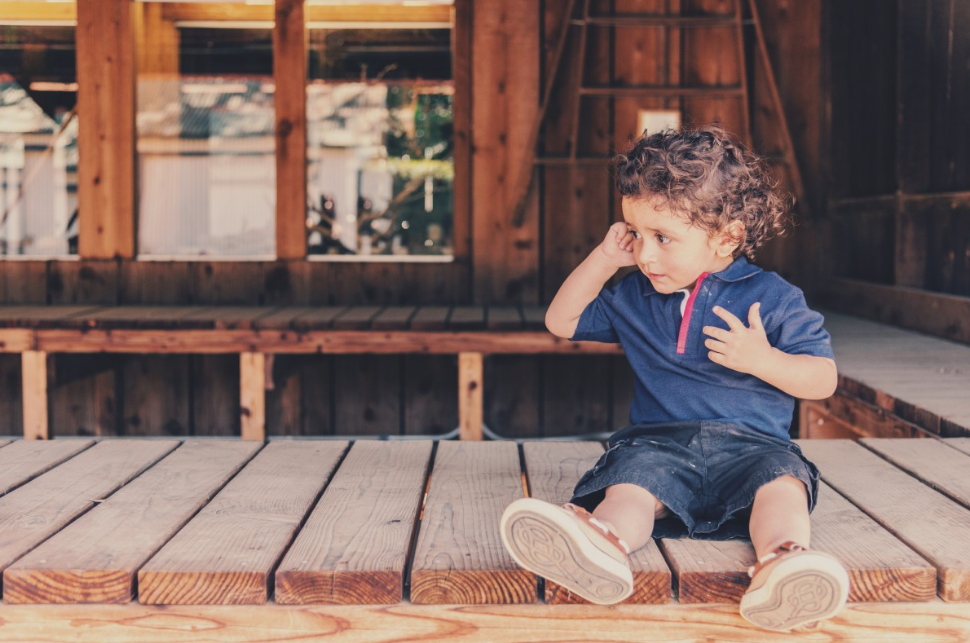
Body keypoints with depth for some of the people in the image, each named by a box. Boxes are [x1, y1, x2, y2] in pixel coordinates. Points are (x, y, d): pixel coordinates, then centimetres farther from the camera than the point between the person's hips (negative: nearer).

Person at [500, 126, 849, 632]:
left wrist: (762, 359, -15)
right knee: (630, 481, -32)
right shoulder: (634, 297, 17)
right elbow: (561, 322, 25)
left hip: (750, 443, -1)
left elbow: (824, 380, 4)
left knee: (781, 480, -35)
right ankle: (604, 543, -65)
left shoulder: (773, 299, 4)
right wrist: (603, 260, 13)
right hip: (658, 441, 1)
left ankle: (780, 561, -64)